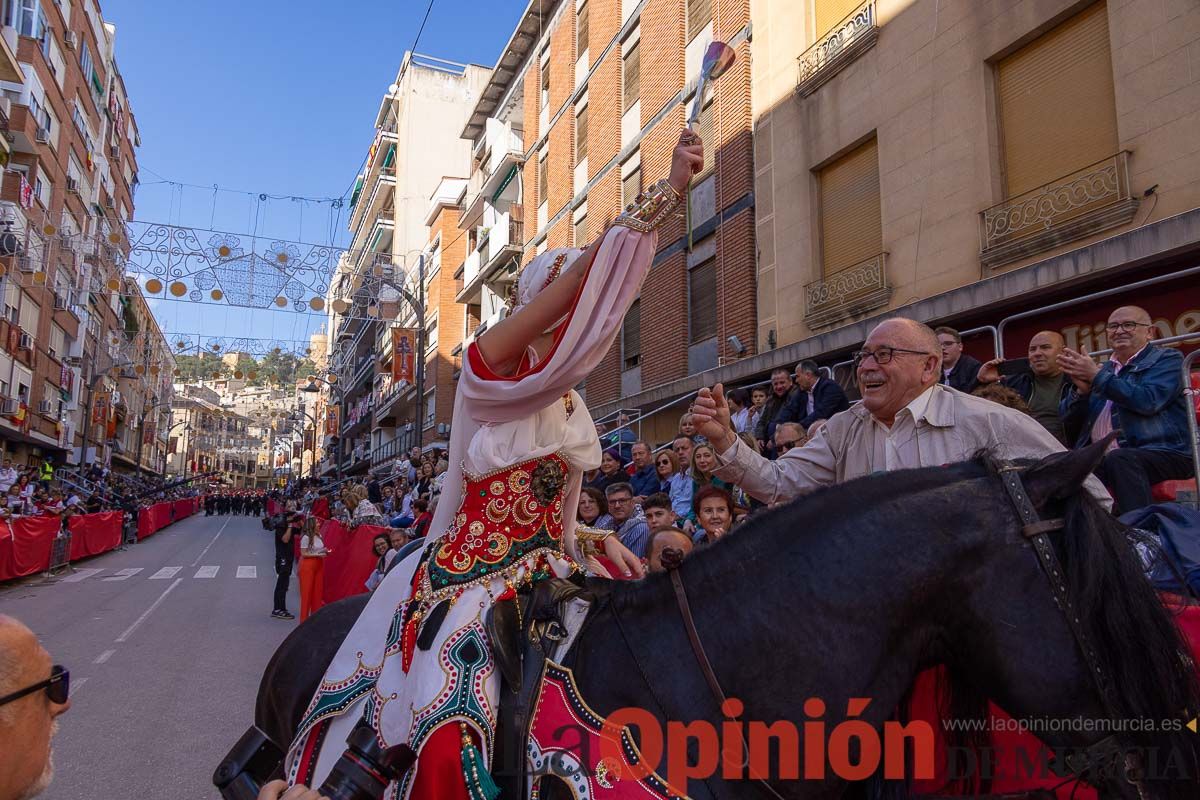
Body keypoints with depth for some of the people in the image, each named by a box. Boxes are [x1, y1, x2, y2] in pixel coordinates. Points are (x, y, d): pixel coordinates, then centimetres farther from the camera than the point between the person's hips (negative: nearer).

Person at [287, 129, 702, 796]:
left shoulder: (570, 406, 16)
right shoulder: (491, 363, -7)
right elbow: (587, 274, -19)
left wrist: (599, 543, 3)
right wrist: (668, 192, -23)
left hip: (544, 578, 8)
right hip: (472, 582, -7)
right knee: (452, 742, -23)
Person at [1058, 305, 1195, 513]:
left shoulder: (1167, 359, 8)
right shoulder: (1103, 369, 23)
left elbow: (1148, 400, -14)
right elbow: (1069, 423, 16)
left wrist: (1096, 376, -10)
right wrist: (1082, 389, -3)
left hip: (1162, 453, -4)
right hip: (1100, 458, 5)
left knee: (1119, 460, -36)